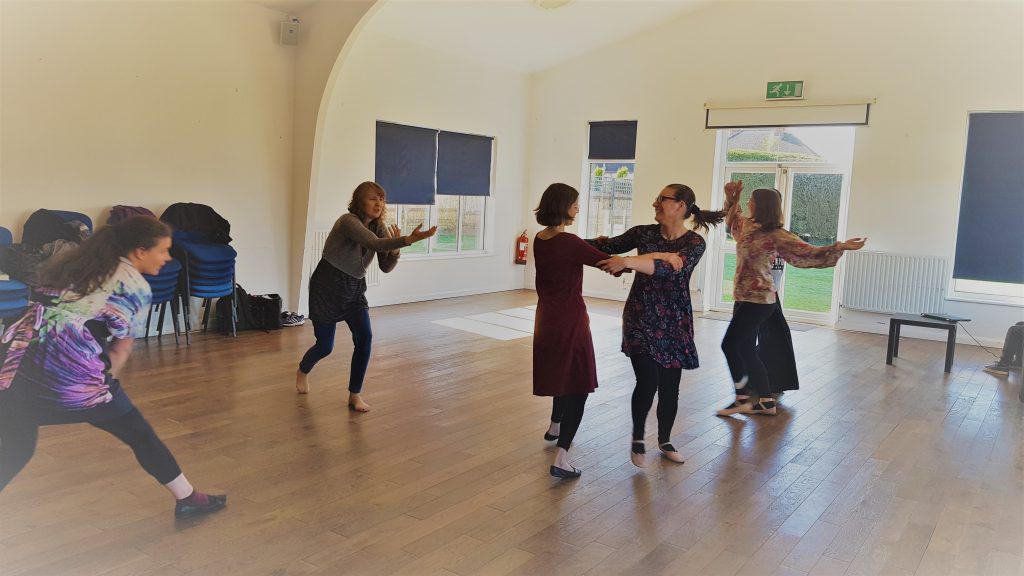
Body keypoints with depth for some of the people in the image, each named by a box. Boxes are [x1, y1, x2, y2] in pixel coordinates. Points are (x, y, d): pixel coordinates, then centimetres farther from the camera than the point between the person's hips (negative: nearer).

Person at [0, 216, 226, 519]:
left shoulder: (75, 262, 19)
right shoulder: (136, 286, 2)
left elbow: (48, 312, 17)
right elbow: (121, 350, 5)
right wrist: (105, 383, 19)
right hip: (73, 373, -6)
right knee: (139, 434, 12)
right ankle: (188, 499, 24)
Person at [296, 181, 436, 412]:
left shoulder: (379, 227, -3)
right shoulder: (348, 221, -24)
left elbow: (386, 267, -4)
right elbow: (375, 244, -42)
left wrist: (395, 249, -24)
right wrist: (410, 239, -53)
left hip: (355, 288, 6)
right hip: (327, 286, -5)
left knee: (365, 338, -13)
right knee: (325, 345, 5)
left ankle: (355, 395, 0)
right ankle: (302, 371, 41)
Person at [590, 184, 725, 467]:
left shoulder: (694, 242, -10)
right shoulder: (644, 233, -1)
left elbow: (670, 268, -27)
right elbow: (608, 246, 1)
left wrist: (628, 261, -37)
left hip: (674, 322, 0)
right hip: (640, 316, 0)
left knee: (669, 385, 8)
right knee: (647, 381, -10)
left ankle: (665, 441, 32)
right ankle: (637, 439, 15)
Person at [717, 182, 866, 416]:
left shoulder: (776, 235, -14)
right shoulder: (746, 225, 7)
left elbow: (807, 252, -15)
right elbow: (731, 217, 29)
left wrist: (840, 247, -25)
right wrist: (732, 196, 13)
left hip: (758, 300, -8)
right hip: (744, 297, 8)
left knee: (729, 344, -8)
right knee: (745, 349, 11)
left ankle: (742, 399, 8)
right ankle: (767, 403, 22)